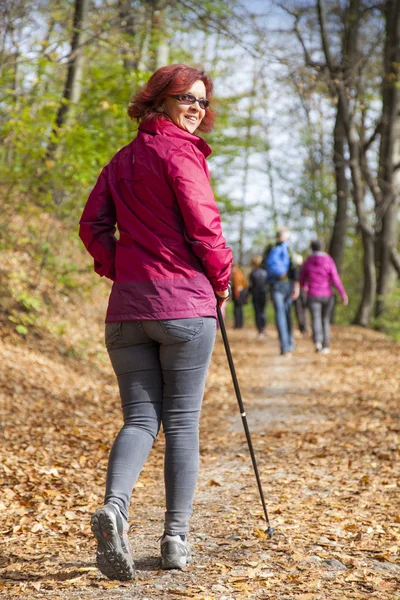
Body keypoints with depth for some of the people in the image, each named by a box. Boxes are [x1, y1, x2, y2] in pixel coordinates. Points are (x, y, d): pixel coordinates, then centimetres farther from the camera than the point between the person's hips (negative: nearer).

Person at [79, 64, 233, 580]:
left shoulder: (122, 160, 14)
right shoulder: (180, 153, -6)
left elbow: (92, 225, 11)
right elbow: (202, 223, -14)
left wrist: (121, 271, 13)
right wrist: (221, 278, 1)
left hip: (126, 310, 5)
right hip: (186, 305, -5)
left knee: (139, 418, 8)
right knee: (182, 422, 6)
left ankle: (113, 506, -18)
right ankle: (176, 539, 11)